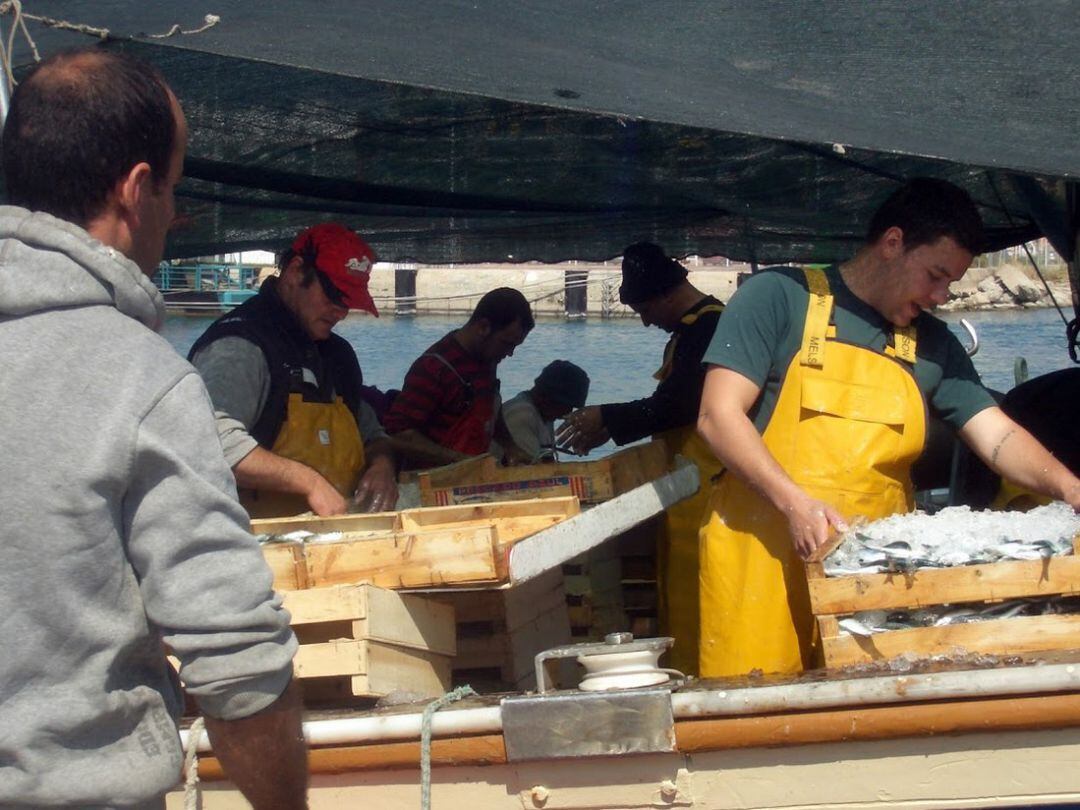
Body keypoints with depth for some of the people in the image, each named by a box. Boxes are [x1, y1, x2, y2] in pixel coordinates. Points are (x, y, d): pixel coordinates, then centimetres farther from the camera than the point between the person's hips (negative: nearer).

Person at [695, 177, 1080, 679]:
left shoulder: (933, 345, 14)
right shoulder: (779, 298, -2)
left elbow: (997, 436, 6)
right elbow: (719, 416, -9)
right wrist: (796, 504, -21)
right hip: (763, 558, -4)